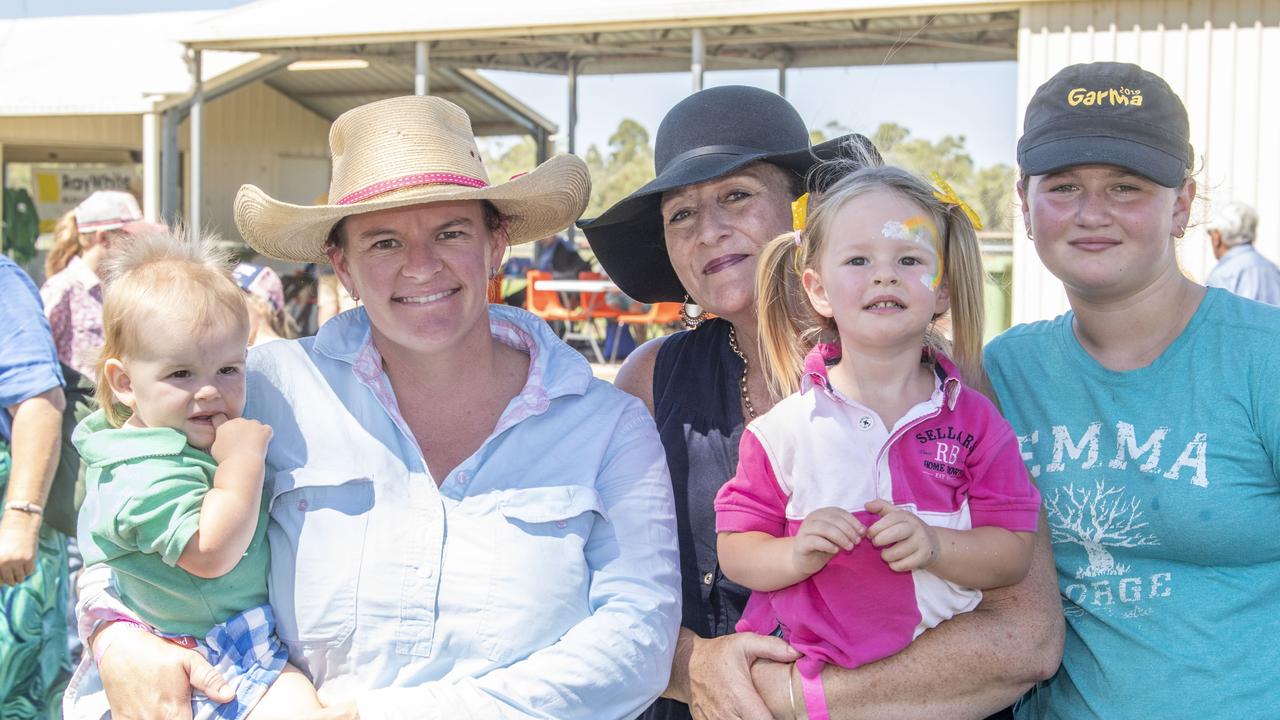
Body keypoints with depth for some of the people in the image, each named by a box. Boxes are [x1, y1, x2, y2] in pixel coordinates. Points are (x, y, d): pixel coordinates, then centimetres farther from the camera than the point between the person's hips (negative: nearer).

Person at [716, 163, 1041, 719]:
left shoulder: (974, 420, 4)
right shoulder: (785, 428, 0)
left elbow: (1014, 556, 0)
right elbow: (735, 551, 1)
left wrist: (934, 545, -17)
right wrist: (797, 555, -18)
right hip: (805, 669, 0)